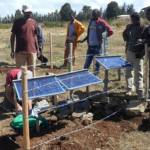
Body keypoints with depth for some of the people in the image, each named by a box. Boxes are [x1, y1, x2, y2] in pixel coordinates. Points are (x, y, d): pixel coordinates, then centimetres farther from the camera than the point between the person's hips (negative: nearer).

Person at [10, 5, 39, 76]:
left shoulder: (34, 22, 8)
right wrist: (12, 50, -4)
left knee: (32, 69, 9)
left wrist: (37, 48, 11)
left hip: (32, 50, 3)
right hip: (20, 51, -3)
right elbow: (12, 36, 1)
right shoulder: (17, 22, -1)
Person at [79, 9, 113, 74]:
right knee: (87, 62, 12)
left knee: (97, 62, 5)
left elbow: (110, 31, -12)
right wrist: (83, 40, 18)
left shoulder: (101, 22, -9)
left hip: (97, 46, -6)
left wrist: (102, 37, -10)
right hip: (90, 46, 6)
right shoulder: (91, 21, 12)